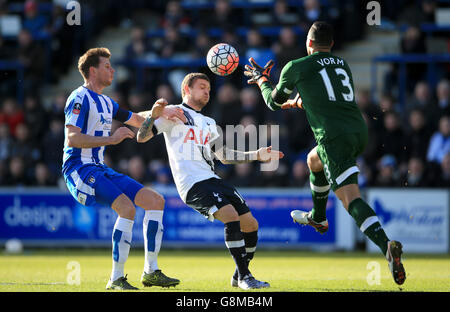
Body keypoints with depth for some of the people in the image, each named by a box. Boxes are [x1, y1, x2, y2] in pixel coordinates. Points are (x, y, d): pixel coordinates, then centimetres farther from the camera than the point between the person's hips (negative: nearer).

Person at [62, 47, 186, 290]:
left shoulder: (105, 102, 20)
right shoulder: (80, 98, -9)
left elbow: (137, 119, 32)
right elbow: (72, 138, -20)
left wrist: (156, 112, 11)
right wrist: (111, 139, -22)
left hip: (99, 169, 10)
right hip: (79, 168, -10)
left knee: (155, 200, 3)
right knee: (127, 207, -28)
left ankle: (150, 272, 5)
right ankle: (116, 279, -22)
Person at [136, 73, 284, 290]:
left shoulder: (209, 124, 27)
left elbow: (225, 156, 30)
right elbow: (142, 137, -2)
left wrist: (257, 155, 22)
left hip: (212, 180, 8)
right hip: (192, 184, -8)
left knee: (250, 225, 3)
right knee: (231, 216, -26)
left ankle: (239, 276, 22)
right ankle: (244, 276, -18)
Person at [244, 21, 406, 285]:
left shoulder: (296, 67, 5)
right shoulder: (343, 65, 21)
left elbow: (274, 102, 21)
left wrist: (262, 79, 40)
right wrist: (298, 101, 52)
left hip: (334, 137, -7)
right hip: (359, 131, 7)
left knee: (351, 199, -16)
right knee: (314, 161, 36)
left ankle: (386, 245, -39)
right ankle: (318, 218, 55)